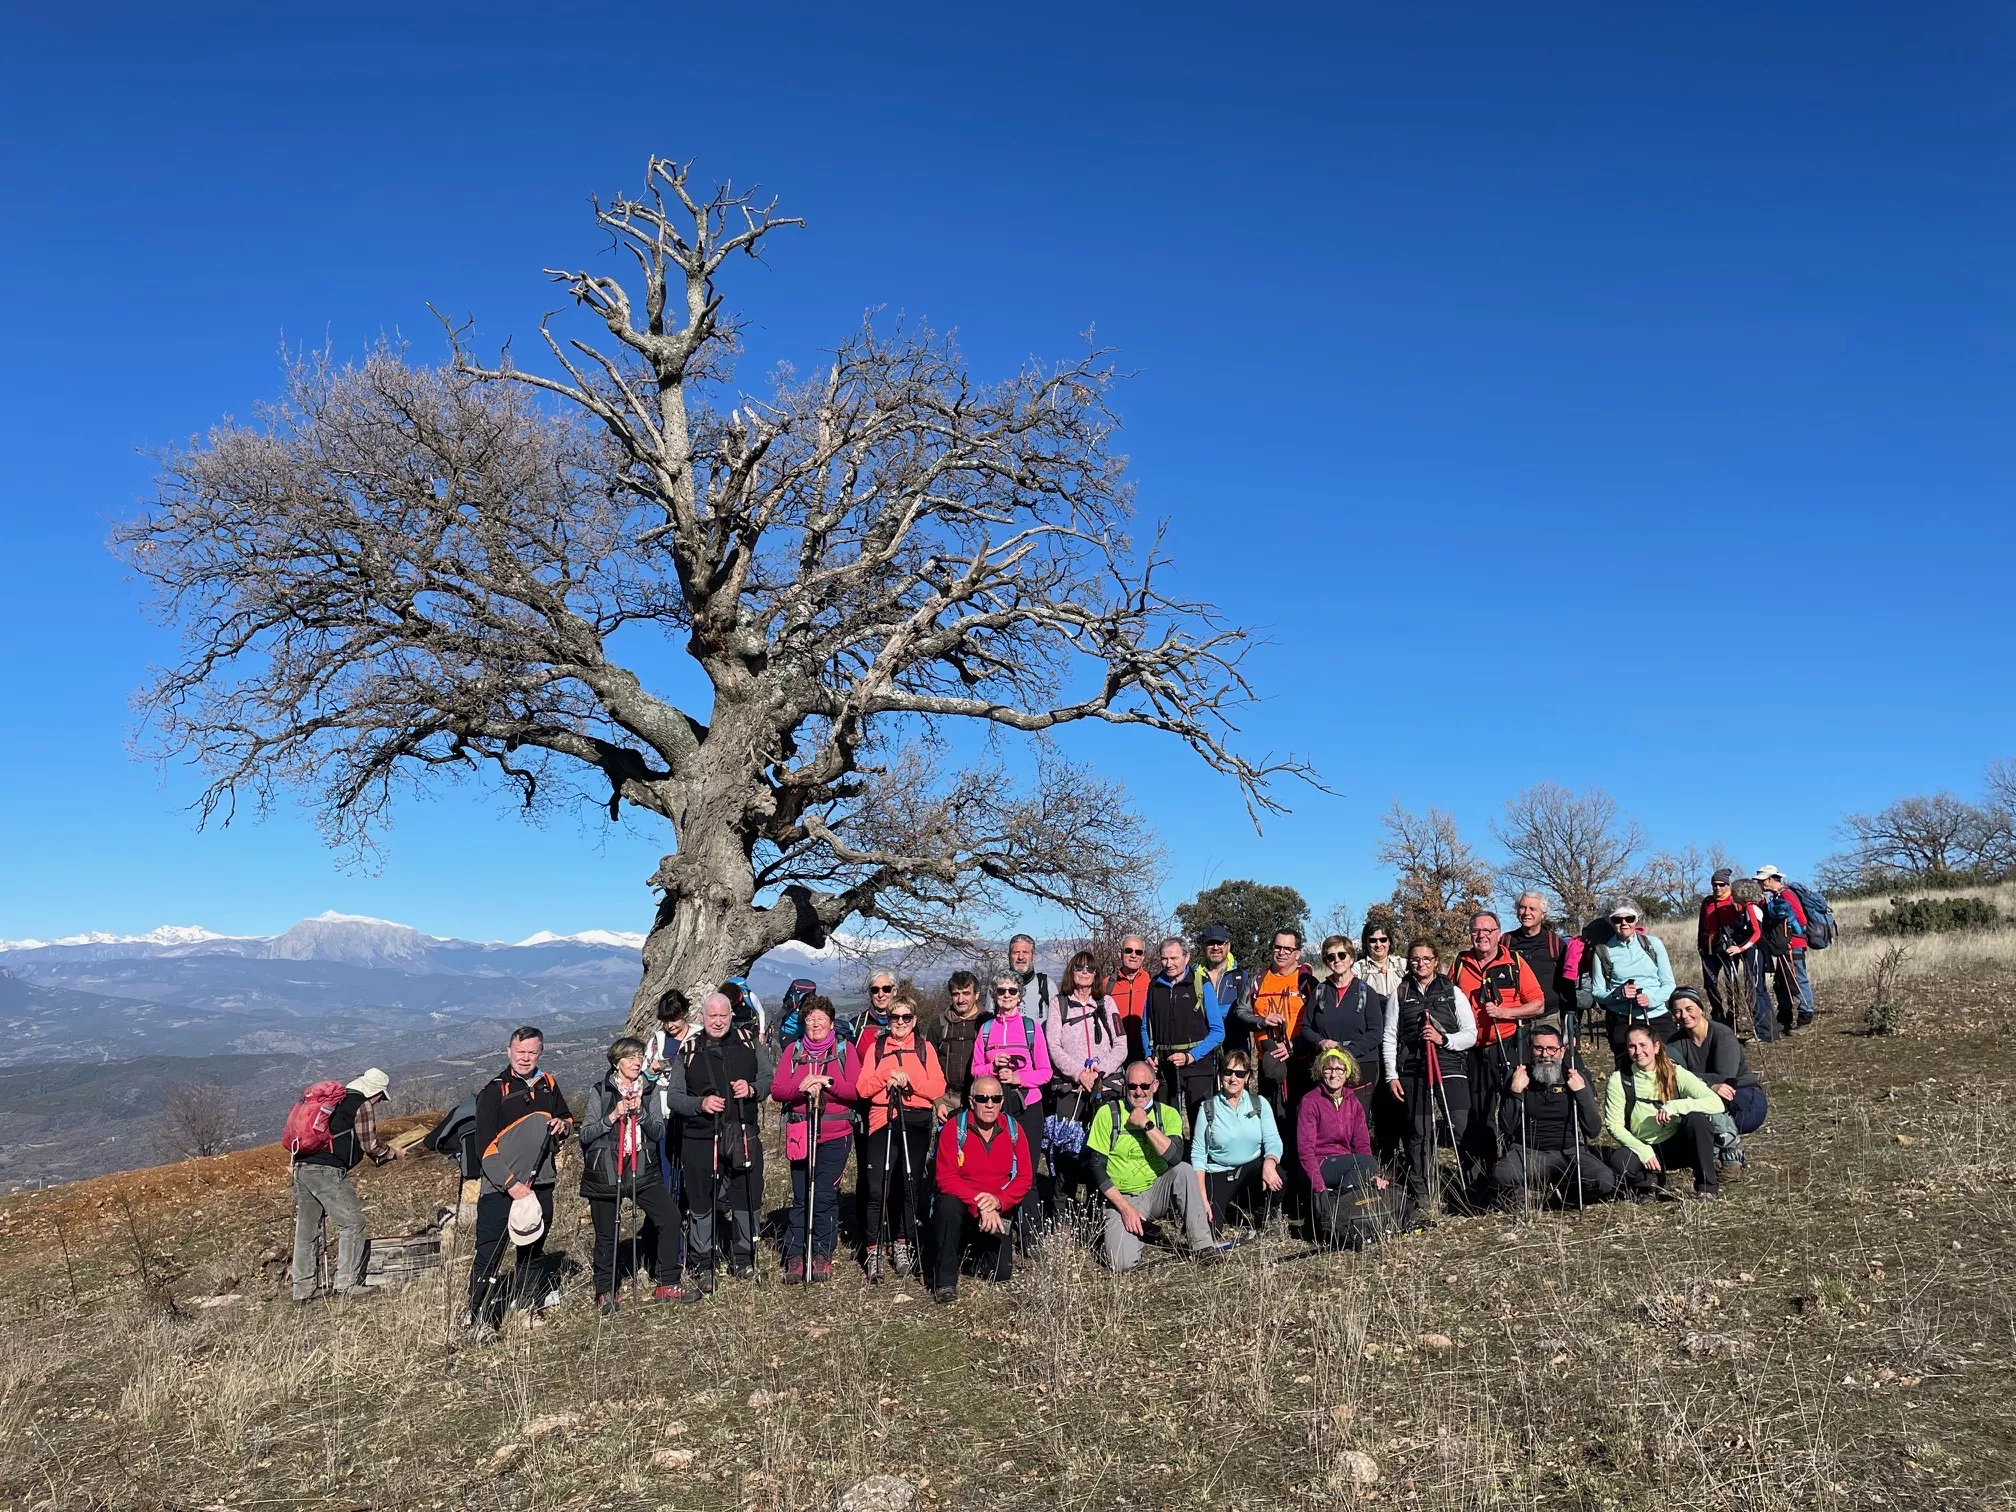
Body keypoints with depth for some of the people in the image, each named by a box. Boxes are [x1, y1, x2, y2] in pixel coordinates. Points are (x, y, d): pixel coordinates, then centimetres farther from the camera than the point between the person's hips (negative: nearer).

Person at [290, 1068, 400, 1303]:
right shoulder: (362, 1105, -2)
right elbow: (370, 1145, 0)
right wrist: (392, 1153, 18)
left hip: (301, 1167, 9)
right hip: (327, 1171, -9)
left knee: (306, 1229, 12)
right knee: (352, 1222, -1)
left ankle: (302, 1289, 16)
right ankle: (345, 1284, -3)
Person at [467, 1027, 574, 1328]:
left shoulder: (548, 1084, 8)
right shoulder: (494, 1091, -9)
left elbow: (568, 1119, 23)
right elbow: (486, 1147, -13)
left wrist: (563, 1125, -2)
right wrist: (510, 1183, -20)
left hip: (540, 1184, 6)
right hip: (499, 1186, -6)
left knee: (532, 1252, 16)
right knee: (488, 1255, -8)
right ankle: (477, 1319, 0)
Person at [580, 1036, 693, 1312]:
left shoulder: (648, 1092, 8)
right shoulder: (599, 1092, -1)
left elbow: (659, 1131, 1)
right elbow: (585, 1135, -5)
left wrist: (640, 1112, -15)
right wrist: (613, 1116, -18)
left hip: (642, 1171, 3)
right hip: (605, 1173, -3)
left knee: (670, 1218, -7)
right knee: (607, 1234, 4)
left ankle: (666, 1286, 5)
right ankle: (605, 1292, 24)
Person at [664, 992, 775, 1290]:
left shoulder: (749, 1042, 5)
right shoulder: (688, 1051, 4)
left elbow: (770, 1076, 9)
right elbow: (675, 1097, 4)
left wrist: (752, 1089, -11)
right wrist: (700, 1104, -14)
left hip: (744, 1136, 1)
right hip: (700, 1139, -1)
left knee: (747, 1200, 7)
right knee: (701, 1204, 4)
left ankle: (743, 1257, 26)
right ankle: (702, 1263, 21)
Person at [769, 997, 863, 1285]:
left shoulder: (845, 1050, 5)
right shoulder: (793, 1050, 9)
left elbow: (858, 1089, -3)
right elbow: (776, 1090, 2)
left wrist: (827, 1082, -16)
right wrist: (801, 1087, -16)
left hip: (835, 1135, -1)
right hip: (800, 1134, 1)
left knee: (826, 1196, -2)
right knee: (801, 1196, 1)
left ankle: (822, 1254, 9)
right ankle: (796, 1256, 9)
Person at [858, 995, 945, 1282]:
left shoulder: (924, 1048, 10)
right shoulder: (876, 1048, 12)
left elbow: (938, 1088, 0)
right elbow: (862, 1088, 3)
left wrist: (909, 1078, -13)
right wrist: (886, 1078, -13)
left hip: (916, 1123, 1)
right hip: (883, 1121, -1)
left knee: (911, 1185, 5)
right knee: (877, 1188, -9)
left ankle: (903, 1246, 20)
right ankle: (873, 1251, -2)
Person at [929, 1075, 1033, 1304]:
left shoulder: (1014, 1130, -3)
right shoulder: (954, 1127, -13)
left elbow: (1025, 1177, -5)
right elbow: (946, 1178, -18)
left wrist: (998, 1200, -24)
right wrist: (979, 1205, -29)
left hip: (998, 1213, 3)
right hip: (961, 1206, -3)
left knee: (1002, 1275, -4)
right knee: (948, 1205, -36)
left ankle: (980, 1248, 32)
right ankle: (945, 1281, -21)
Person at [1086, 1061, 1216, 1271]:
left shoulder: (1168, 1114, 0)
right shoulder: (1108, 1113, -5)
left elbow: (1175, 1157, -17)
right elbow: (1097, 1166, -7)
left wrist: (1146, 1124, -20)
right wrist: (1125, 1208, -13)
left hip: (1156, 1193, 2)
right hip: (1121, 1198, -2)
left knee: (1183, 1170, -28)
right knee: (1123, 1263, -24)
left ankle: (1202, 1247, -18)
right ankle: (1112, 1237, 12)